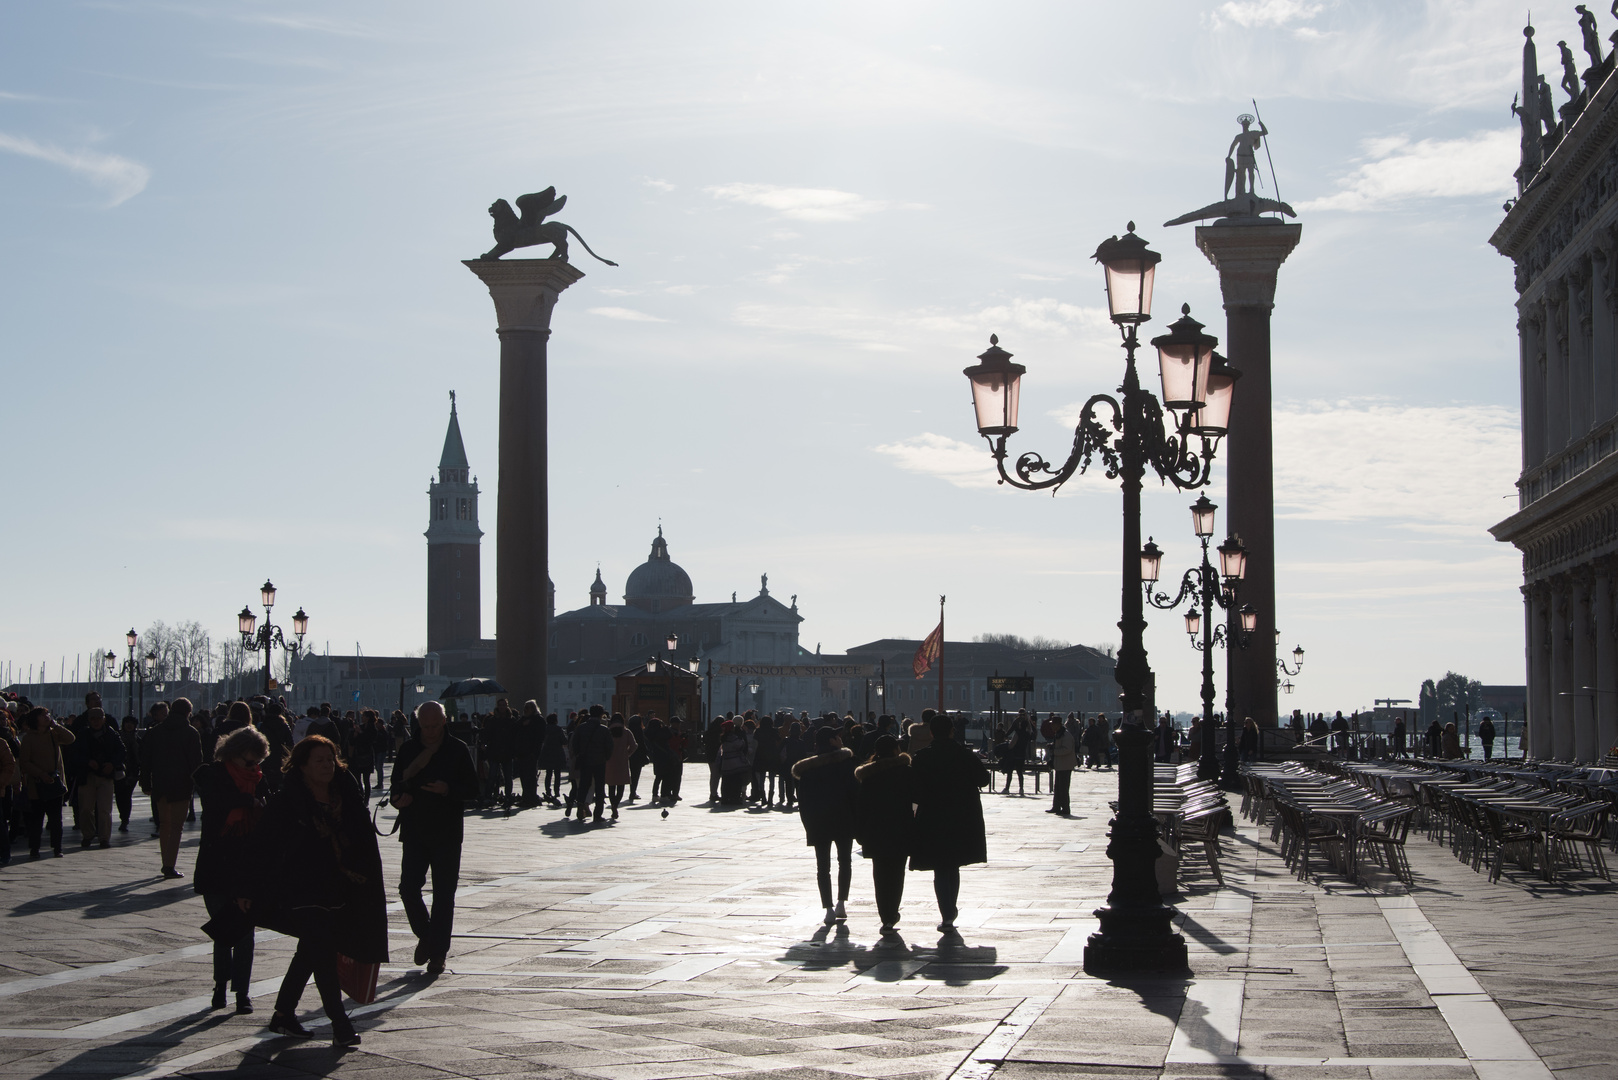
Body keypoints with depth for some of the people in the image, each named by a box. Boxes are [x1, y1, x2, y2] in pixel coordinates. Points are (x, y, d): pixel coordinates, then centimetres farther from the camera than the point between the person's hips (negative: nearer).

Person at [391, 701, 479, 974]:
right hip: (414, 831, 2)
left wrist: (448, 789, -20)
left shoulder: (458, 750, -1)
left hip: (447, 833, -2)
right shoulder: (408, 750, 6)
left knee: (443, 894, 2)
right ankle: (425, 936, 18)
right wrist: (398, 797, -11)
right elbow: (397, 785, 12)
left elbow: (472, 789, -2)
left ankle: (438, 951, 11)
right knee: (408, 887, -6)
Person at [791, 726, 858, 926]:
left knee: (823, 866, 4)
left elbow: (803, 797, 2)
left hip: (818, 822, 1)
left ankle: (828, 908, -4)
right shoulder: (846, 760, -5)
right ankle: (841, 903, 6)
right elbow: (855, 789, -9)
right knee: (844, 861, 14)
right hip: (843, 819, -1)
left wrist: (808, 822, 7)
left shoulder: (809, 767, 3)